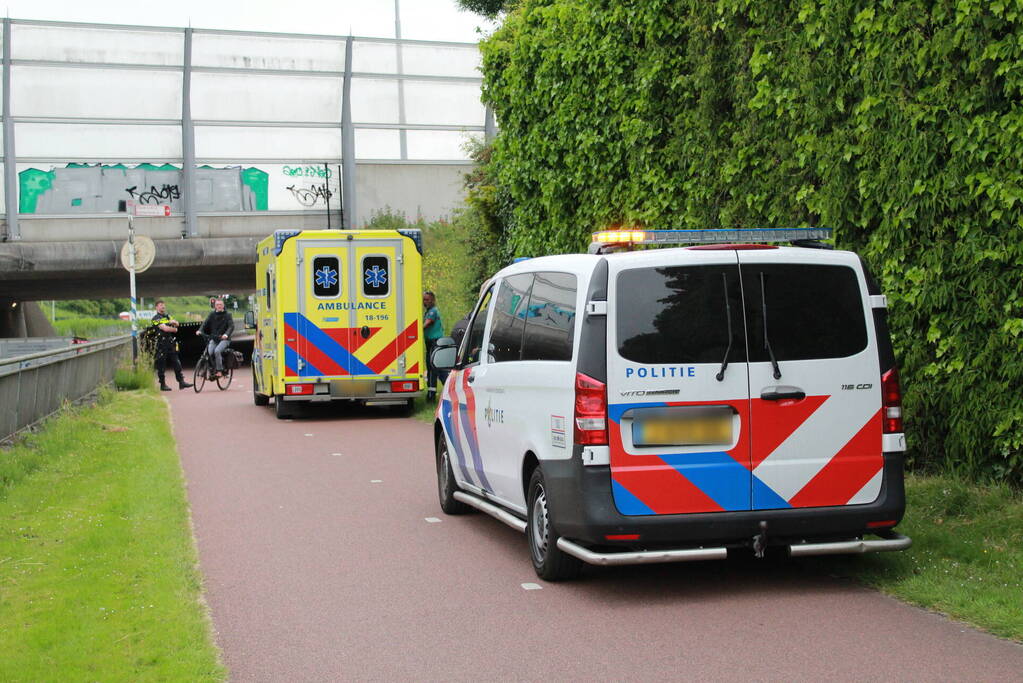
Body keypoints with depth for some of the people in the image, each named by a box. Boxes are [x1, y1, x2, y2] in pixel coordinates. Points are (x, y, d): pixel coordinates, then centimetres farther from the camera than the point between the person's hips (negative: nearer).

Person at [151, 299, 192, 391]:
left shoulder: (168, 316, 18)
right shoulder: (156, 318, -4)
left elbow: (177, 324, 7)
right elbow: (165, 328, -16)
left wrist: (174, 322, -16)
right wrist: (174, 329, -1)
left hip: (171, 344, 6)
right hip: (161, 345, -6)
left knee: (177, 363, 3)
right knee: (161, 365, 0)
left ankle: (181, 382, 4)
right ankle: (163, 384, 6)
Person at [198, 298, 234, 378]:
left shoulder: (227, 315, 2)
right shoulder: (212, 315, 11)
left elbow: (231, 326, -10)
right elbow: (205, 324, 3)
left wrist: (226, 334, -29)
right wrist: (200, 330, -18)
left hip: (224, 339, -3)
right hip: (213, 339, 3)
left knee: (217, 351, -28)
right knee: (209, 352, -20)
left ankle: (219, 370, -19)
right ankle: (212, 370, -5)